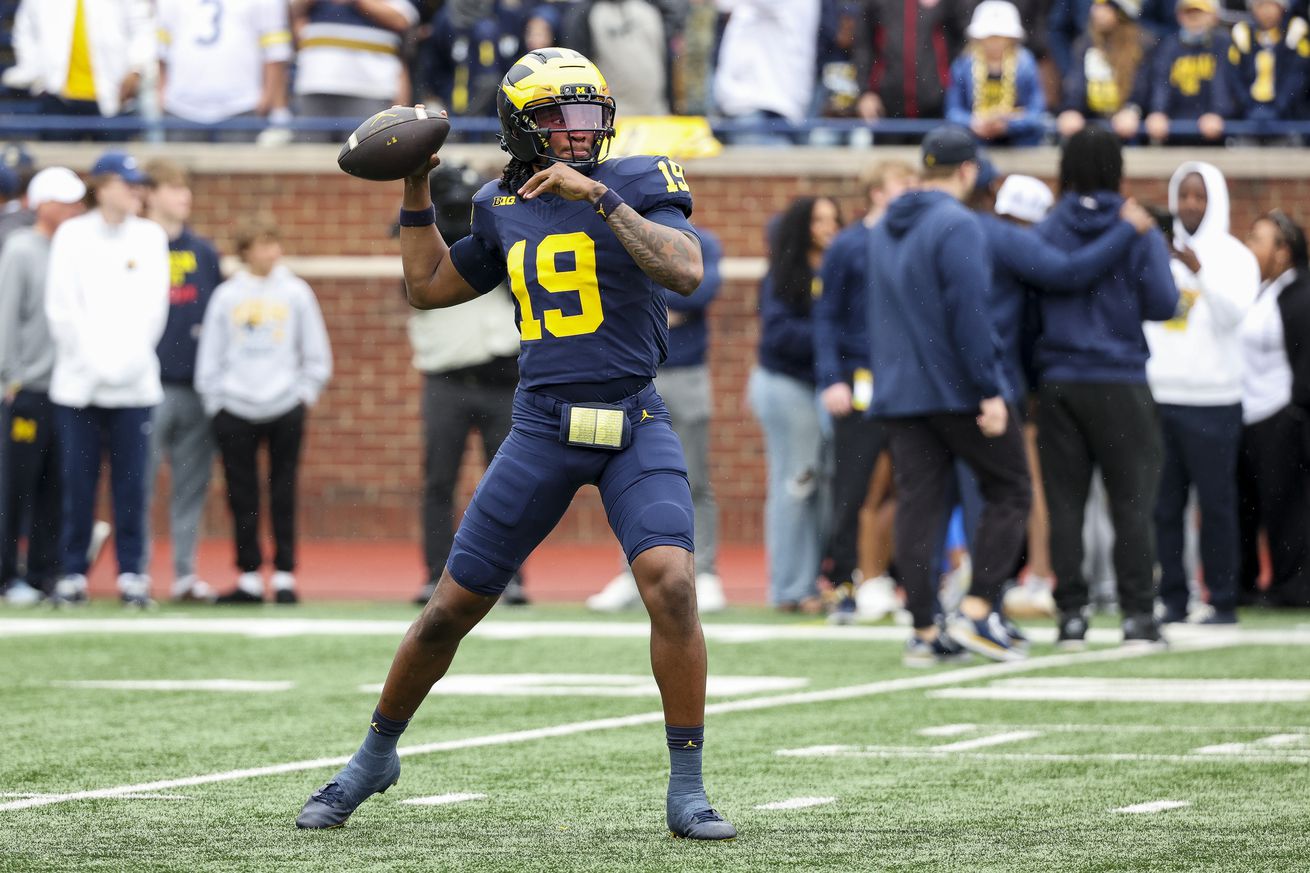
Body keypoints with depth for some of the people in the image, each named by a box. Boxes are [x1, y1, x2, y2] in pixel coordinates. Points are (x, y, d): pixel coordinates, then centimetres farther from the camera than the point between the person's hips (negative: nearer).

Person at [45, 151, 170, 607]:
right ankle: (73, 573, 6)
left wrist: (126, 361, -8)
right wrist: (94, 362, -8)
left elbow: (153, 307, 3)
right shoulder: (72, 235, 4)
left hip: (135, 383, 1)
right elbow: (61, 308, -1)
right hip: (78, 381, -1)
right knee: (77, 481, 0)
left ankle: (132, 574, 5)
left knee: (131, 483, -1)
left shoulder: (151, 236, 8)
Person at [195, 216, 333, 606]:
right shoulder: (226, 296, 5)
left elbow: (317, 356, 8)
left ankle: (284, 576, 5)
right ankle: (249, 578, 7)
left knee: (283, 498, 0)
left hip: (285, 410, -1)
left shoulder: (296, 292, 4)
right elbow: (209, 357, 8)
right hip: (234, 412, 1)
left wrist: (304, 395, 0)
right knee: (242, 500, 2)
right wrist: (215, 402, 2)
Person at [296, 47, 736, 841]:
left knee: (672, 584, -23)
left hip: (634, 426, -3)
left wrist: (599, 196, -25)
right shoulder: (505, 210, 9)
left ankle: (688, 791, -12)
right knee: (454, 606, 6)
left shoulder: (639, 185, -3)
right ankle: (377, 754, 29)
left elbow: (685, 271, -21)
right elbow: (430, 286, 23)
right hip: (543, 429, 3)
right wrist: (415, 192, 16)